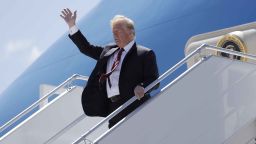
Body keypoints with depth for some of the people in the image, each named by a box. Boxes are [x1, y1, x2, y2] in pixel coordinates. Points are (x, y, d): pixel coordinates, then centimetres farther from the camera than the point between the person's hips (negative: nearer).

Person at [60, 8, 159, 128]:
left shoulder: (145, 54, 2)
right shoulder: (108, 51, 21)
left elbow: (154, 80, -2)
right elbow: (86, 48, 27)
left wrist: (141, 87, -23)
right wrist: (72, 25, 22)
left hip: (132, 107, -6)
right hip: (112, 107, 6)